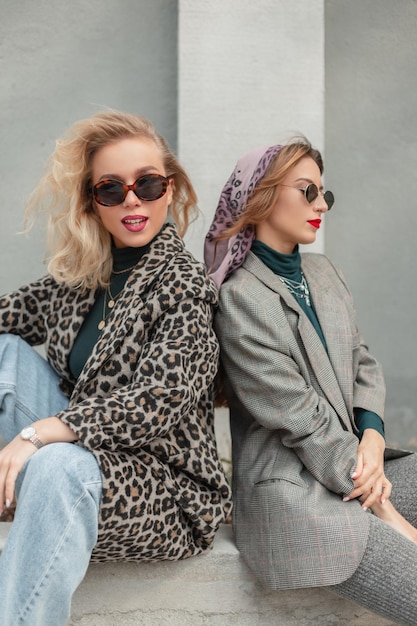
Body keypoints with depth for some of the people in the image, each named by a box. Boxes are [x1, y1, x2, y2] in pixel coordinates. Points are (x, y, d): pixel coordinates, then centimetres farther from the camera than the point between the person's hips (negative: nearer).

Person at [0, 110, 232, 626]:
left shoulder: (183, 284, -12)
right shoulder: (77, 275, 6)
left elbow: (155, 403, -23)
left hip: (164, 490, -6)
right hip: (83, 453, 7)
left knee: (60, 465, -36)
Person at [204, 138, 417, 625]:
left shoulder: (321, 271, 12)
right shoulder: (240, 300, -13)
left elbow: (363, 363, 14)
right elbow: (300, 421, -15)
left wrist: (372, 434, -8)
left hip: (354, 464, 8)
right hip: (294, 492, -8)